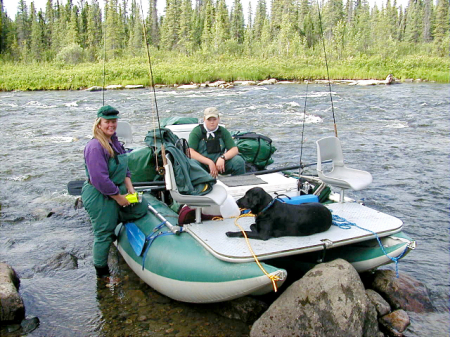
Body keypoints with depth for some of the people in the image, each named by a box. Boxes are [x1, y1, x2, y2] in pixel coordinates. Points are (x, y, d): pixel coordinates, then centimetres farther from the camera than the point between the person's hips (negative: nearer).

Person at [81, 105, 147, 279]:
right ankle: (102, 274, 23)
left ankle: (112, 223, 26)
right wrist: (119, 197, -17)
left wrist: (129, 187, 0)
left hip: (116, 190, 9)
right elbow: (100, 179, -26)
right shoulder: (95, 146, -22)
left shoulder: (114, 142, 7)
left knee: (141, 209, 12)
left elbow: (124, 168, 14)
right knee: (104, 235, 3)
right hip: (99, 196, -9)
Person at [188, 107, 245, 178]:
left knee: (239, 161, -21)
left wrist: (223, 158, -22)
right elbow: (190, 152, -17)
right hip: (203, 163, -3)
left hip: (220, 162, 3)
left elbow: (235, 150, -2)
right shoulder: (196, 132, -5)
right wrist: (209, 163, -23)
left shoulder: (223, 131, 4)